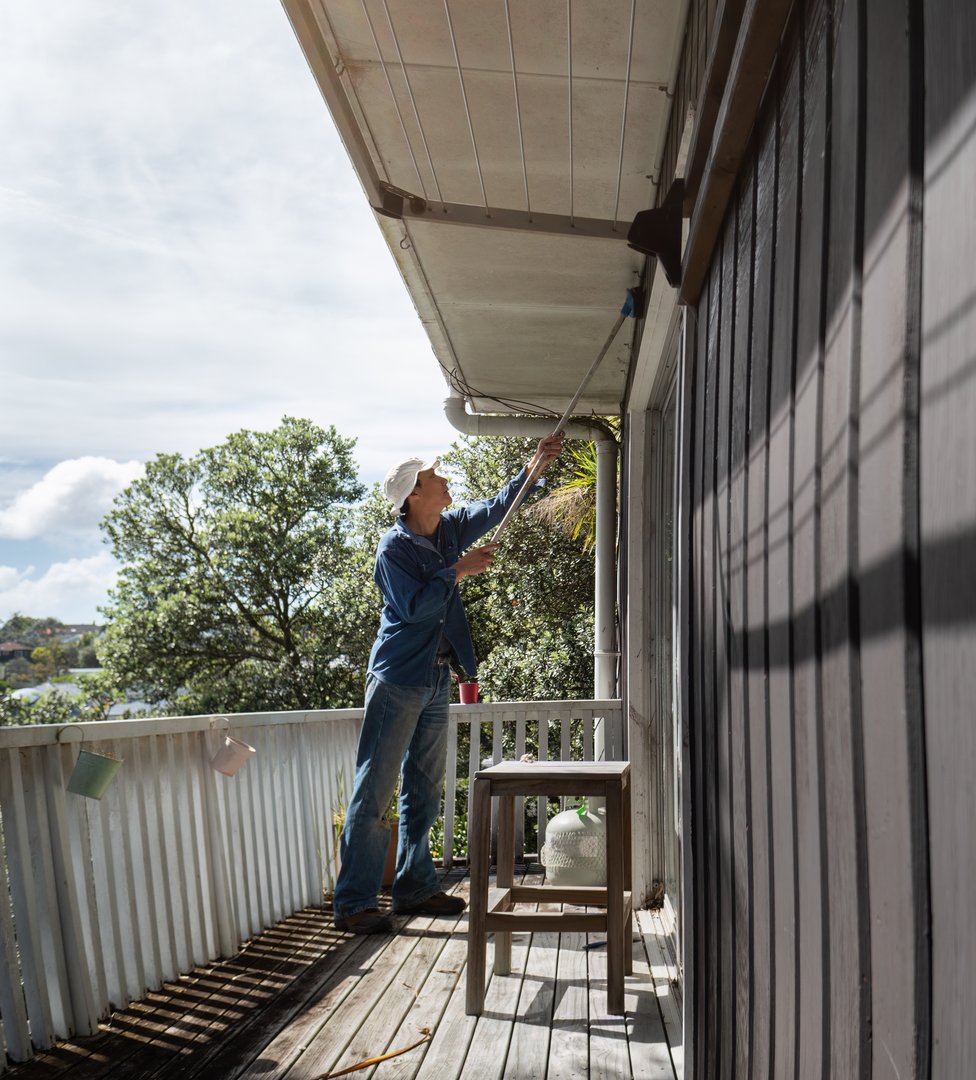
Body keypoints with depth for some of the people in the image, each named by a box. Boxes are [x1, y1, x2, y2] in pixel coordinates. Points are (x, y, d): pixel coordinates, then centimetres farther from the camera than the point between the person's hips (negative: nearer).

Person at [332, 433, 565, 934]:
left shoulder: (449, 530, 9)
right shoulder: (394, 547, -13)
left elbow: (494, 509, 20)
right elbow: (414, 606, -22)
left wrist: (532, 468, 13)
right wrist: (458, 571, -16)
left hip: (436, 681, 8)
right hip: (397, 680, -8)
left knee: (423, 793, 15)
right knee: (373, 792, -4)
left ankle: (414, 887, 27)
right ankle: (352, 903, 3)